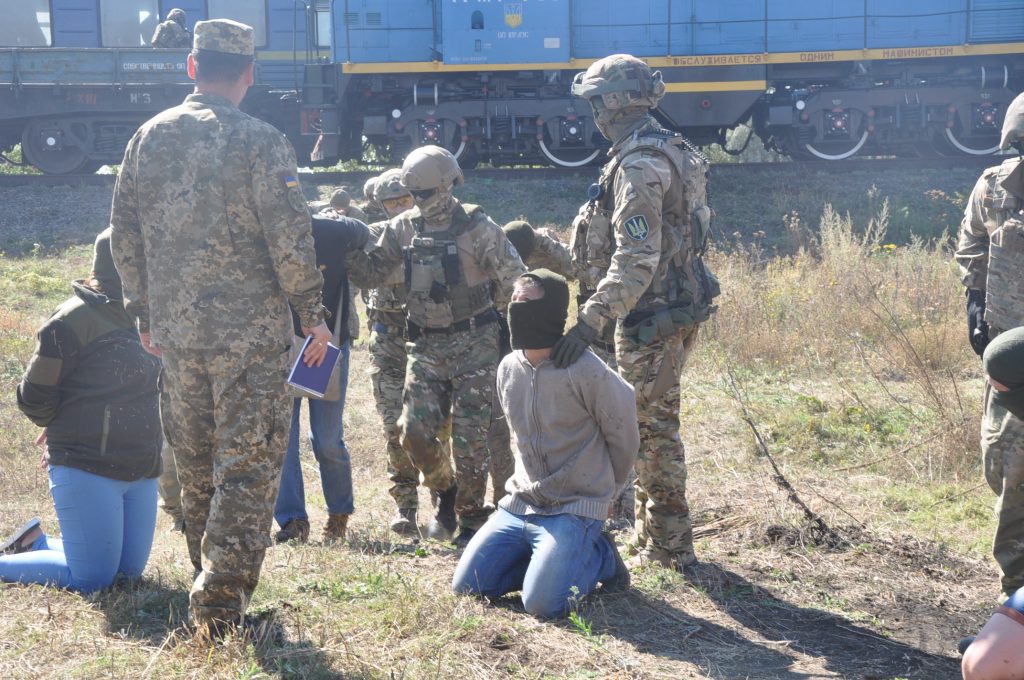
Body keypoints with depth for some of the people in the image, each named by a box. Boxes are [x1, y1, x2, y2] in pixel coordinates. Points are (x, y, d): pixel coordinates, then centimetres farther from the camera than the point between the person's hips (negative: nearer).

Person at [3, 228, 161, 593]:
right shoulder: (78, 317, -15)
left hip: (141, 470, 8)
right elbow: (34, 398, -10)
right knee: (92, 578, -7)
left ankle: (35, 543, 32)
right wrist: (68, 431, 7)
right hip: (86, 468, -8)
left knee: (128, 569, 13)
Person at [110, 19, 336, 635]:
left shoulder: (150, 137, 4)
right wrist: (313, 313, -1)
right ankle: (220, 603, -3)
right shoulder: (260, 143, -12)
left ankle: (210, 579, 31)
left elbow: (124, 231, 9)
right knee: (248, 466, 1)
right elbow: (290, 239, -14)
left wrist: (143, 309, 18)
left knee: (195, 464, 18)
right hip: (251, 331, -5)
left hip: (175, 330, 5)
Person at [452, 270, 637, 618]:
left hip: (573, 511, -6)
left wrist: (601, 492, 7)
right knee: (466, 586, 0)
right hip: (518, 506, 6)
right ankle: (547, 558, 16)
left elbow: (623, 438, -6)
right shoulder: (508, 368, 3)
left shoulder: (586, 370, -18)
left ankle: (599, 556, 6)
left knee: (542, 603, -21)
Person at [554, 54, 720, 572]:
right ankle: (656, 537, 28)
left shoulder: (639, 166, -20)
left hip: (652, 320, -10)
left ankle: (669, 548, 9)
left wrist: (591, 321, -33)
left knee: (652, 430, -1)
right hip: (674, 309, 10)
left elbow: (635, 261, -29)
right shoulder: (667, 151, 13)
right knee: (655, 425, 18)